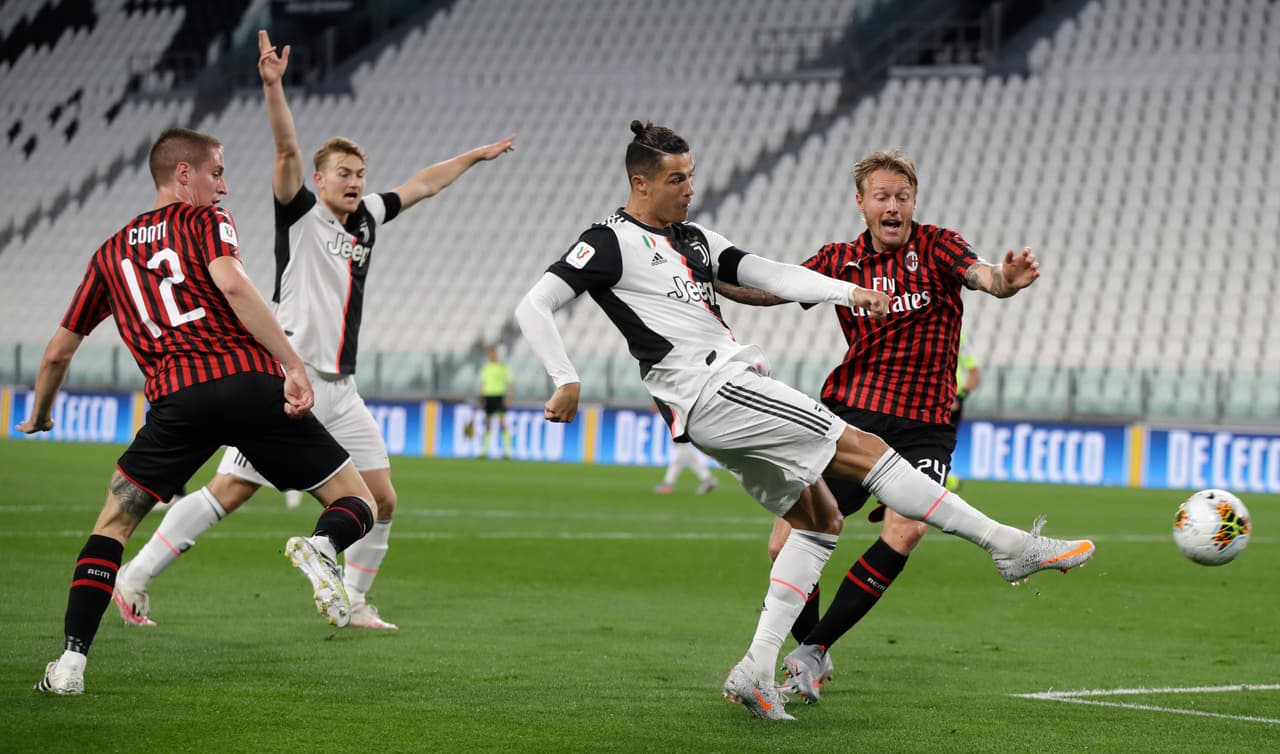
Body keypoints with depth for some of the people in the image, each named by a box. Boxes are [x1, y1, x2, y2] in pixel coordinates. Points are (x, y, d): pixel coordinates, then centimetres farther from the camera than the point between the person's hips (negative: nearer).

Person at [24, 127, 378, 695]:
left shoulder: (111, 253, 25)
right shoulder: (206, 220, 13)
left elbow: (58, 353, 30)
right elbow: (231, 285, -10)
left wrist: (38, 417, 49)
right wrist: (294, 366, -15)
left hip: (176, 396, 3)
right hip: (251, 381, -3)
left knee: (112, 524, 18)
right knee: (357, 504, 7)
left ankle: (71, 662, 2)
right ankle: (323, 545, -29)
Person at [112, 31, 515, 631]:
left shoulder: (367, 216, 13)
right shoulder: (301, 212, -4)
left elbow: (423, 184, 28)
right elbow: (287, 150, -19)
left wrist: (473, 157, 36)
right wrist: (273, 86, -32)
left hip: (340, 390, 7)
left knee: (381, 499, 4)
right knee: (230, 491, -8)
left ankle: (353, 603, 19)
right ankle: (134, 578, 1)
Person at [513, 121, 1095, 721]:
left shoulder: (695, 238, 19)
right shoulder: (610, 243, -3)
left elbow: (768, 276, 10)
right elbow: (534, 306, -8)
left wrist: (848, 292, -3)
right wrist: (568, 382, -19)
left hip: (727, 391, 10)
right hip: (708, 385, -10)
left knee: (817, 517, 9)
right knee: (863, 449, -11)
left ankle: (756, 671, 5)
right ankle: (1008, 545, -10)